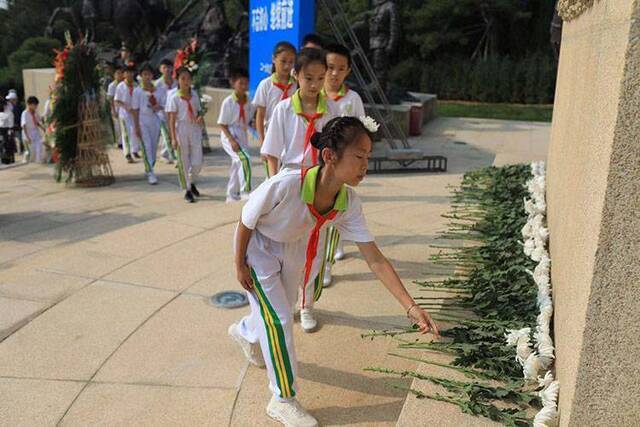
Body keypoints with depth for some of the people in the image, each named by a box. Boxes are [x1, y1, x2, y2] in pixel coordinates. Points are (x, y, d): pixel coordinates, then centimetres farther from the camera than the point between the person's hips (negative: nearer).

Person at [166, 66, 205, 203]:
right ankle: (187, 190, 15)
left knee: (197, 162, 1)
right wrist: (173, 138, -14)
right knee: (184, 162, 3)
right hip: (181, 129, -3)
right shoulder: (174, 97, -4)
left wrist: (200, 118, -6)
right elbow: (172, 119, -7)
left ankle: (191, 183, 30)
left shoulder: (194, 94, 8)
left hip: (195, 129, 3)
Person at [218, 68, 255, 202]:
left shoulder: (248, 102, 2)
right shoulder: (228, 102, -13)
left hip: (243, 136, 7)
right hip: (229, 136, -6)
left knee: (237, 166, 14)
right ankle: (245, 191, -20)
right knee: (245, 159, -25)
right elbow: (222, 124, -12)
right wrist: (232, 140, -22)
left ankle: (232, 195, 29)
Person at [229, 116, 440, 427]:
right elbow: (246, 220, -23)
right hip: (257, 248, -5)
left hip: (293, 250, 5)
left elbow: (375, 260, -24)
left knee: (281, 312, 22)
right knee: (279, 319, -7)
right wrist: (239, 264, -12)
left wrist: (411, 306, -30)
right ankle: (283, 400, 13)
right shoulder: (284, 185, -42)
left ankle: (245, 332, 58)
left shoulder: (349, 203, -26)